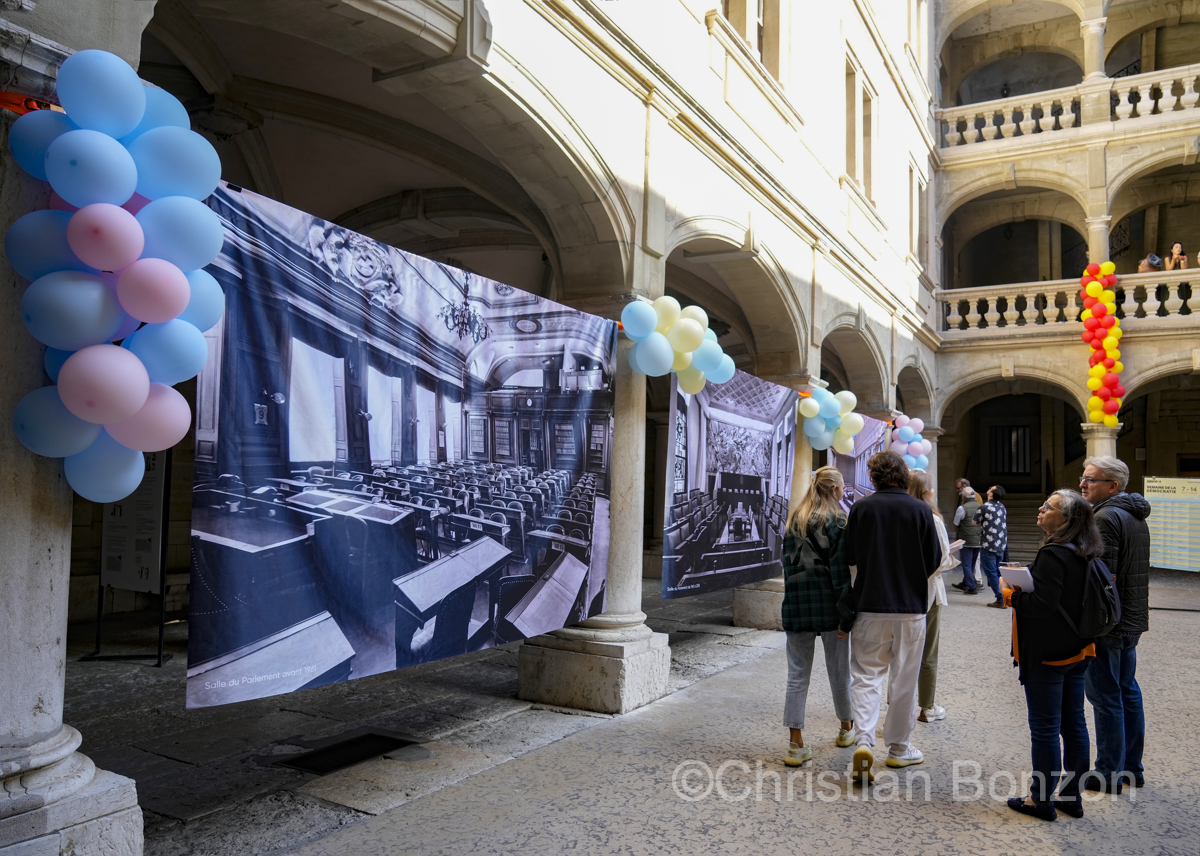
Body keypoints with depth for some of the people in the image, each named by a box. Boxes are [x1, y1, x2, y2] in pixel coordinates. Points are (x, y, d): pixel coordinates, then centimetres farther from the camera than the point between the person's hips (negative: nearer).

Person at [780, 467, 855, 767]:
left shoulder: (794, 521, 9)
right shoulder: (839, 521, -7)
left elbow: (788, 563, 9)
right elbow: (842, 572, -11)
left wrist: (794, 597, 13)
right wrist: (846, 616, -9)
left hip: (797, 606, 3)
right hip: (829, 606, -3)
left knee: (797, 676, 4)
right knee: (839, 671, 15)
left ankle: (796, 745, 2)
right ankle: (846, 729, 33)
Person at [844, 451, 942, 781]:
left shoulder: (861, 508, -5)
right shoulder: (921, 510, -6)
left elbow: (849, 557, 1)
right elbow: (934, 560, 1)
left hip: (870, 605, 0)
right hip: (911, 606, 0)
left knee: (866, 674, 6)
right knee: (905, 679, 12)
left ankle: (863, 741, -10)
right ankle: (899, 747, 22)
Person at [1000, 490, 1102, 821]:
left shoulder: (1053, 554, -21)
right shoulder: (1085, 555, 7)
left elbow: (1043, 604, -25)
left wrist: (1011, 595, -9)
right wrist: (1024, 589, 6)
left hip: (1047, 656, -9)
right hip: (1077, 652, 9)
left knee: (1045, 727, 2)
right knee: (1074, 724, 15)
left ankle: (1041, 799, 13)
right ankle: (1072, 796, 26)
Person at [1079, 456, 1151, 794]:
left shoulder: (1106, 518, -19)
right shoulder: (1135, 516, 13)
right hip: (1132, 620, 10)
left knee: (1106, 697, -1)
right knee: (1128, 692, 16)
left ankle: (1109, 775, 7)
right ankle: (1131, 768, 26)